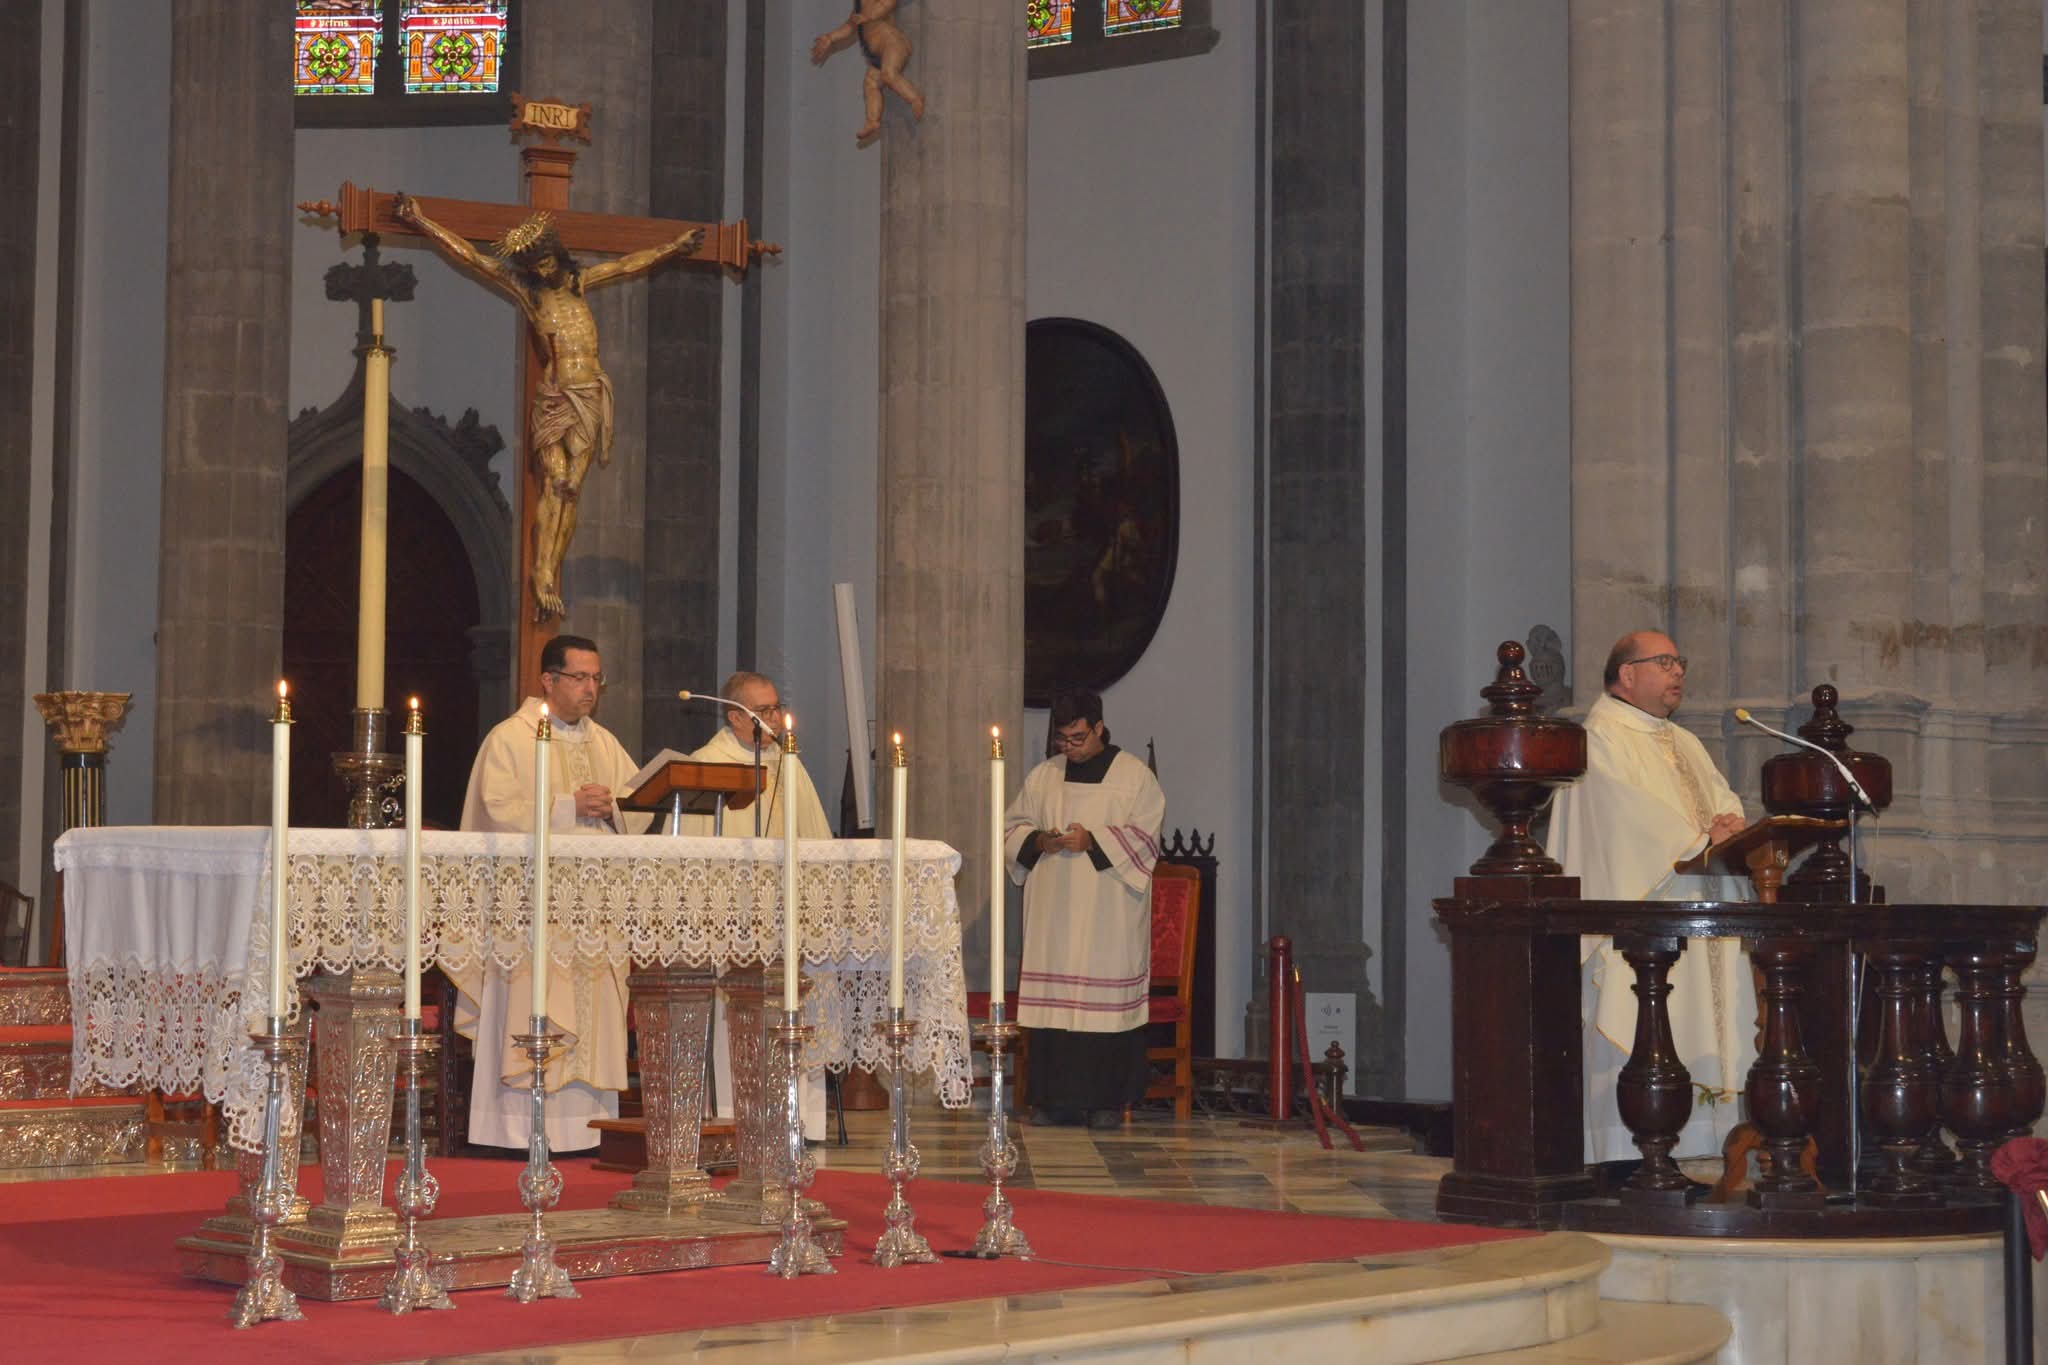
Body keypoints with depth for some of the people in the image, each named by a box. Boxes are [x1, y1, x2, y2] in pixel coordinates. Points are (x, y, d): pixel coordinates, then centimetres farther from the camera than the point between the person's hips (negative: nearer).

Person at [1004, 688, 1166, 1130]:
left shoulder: (1134, 776, 2)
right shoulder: (1043, 776, 14)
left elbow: (1144, 836, -4)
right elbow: (1012, 826, 16)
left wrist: (1093, 841, -16)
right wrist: (1039, 841, -5)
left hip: (1108, 913, -4)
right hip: (1053, 909, 4)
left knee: (1107, 999, -7)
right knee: (1052, 1000, -1)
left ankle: (1108, 1101, -1)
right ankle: (1058, 1098, 4)